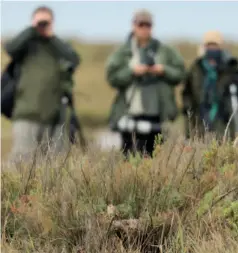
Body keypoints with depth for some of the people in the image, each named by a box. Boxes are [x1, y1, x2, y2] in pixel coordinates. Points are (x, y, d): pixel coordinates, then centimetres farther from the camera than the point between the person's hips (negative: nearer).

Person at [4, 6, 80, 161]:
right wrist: (32, 29, -3)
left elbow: (74, 60, -5)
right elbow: (10, 48, -12)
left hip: (54, 117, 2)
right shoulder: (26, 44, 10)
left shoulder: (59, 47, 14)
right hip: (26, 115, -2)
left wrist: (52, 37, -1)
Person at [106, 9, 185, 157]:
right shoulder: (122, 53, 6)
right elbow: (112, 77, -1)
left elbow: (179, 73, 9)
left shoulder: (165, 51, 10)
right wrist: (132, 71, -13)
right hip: (130, 114, -1)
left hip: (157, 114, 2)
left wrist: (164, 70, -8)